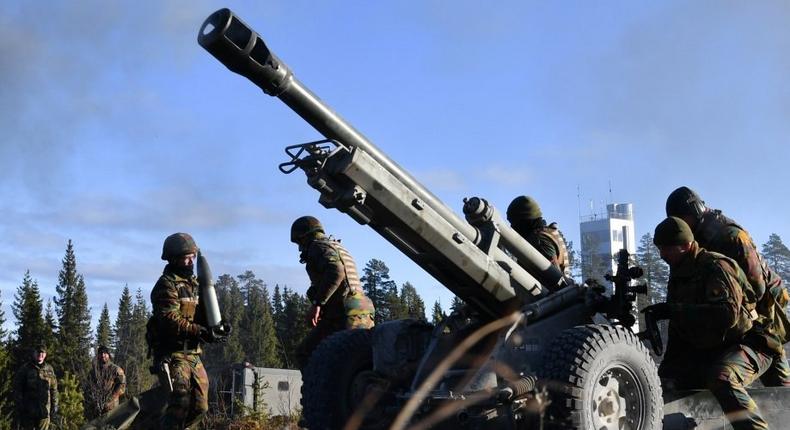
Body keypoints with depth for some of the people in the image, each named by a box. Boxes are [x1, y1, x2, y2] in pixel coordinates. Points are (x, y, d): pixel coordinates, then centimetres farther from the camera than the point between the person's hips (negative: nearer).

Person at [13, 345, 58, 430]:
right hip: (28, 411, -2)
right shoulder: (25, 369, -2)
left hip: (44, 411, 2)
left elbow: (54, 389, 10)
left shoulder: (49, 369, 7)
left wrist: (54, 406, 4)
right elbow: (17, 390, -3)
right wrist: (19, 408, -8)